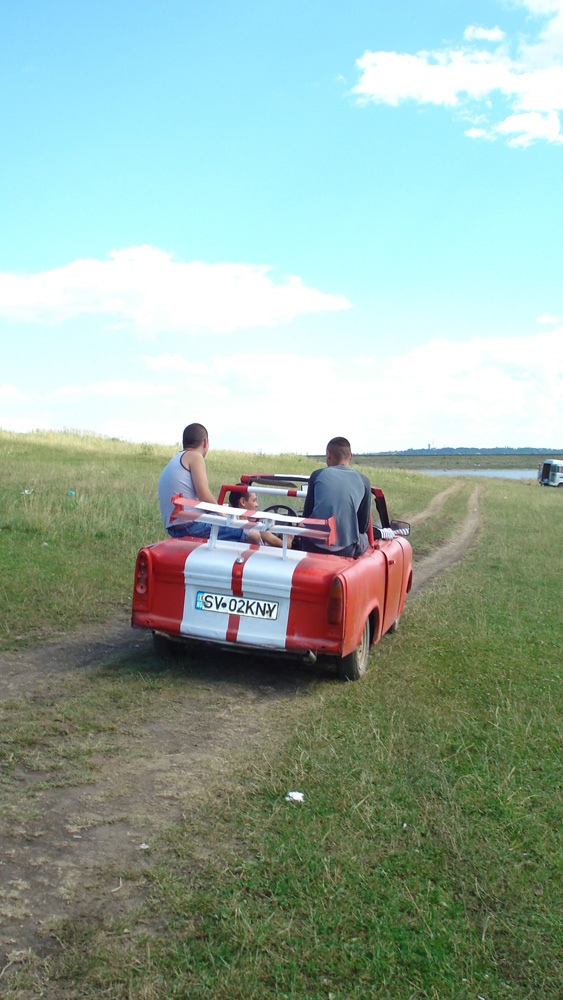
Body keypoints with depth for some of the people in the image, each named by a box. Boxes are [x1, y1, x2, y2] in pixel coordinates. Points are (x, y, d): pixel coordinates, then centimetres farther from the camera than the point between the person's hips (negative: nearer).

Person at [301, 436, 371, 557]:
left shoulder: (317, 475, 7)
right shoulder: (363, 481, 6)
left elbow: (306, 516, 10)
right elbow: (364, 526, 9)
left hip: (314, 547, 1)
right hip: (345, 550, 0)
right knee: (364, 538, 31)